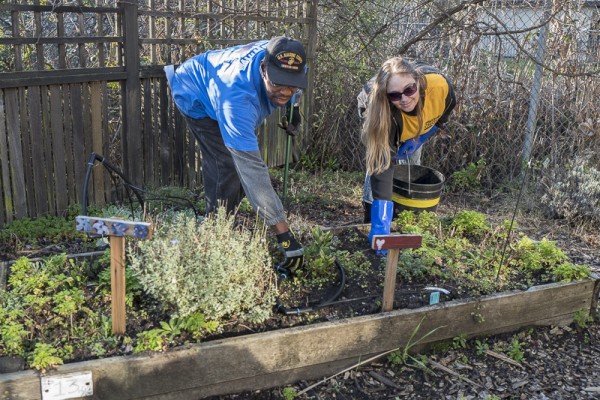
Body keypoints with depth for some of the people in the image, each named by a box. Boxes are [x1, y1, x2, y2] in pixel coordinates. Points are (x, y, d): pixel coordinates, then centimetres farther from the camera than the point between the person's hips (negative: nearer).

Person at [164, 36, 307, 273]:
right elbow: (252, 170, -50)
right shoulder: (237, 96, -48)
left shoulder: (284, 61, -29)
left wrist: (292, 107, -9)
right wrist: (283, 232, -51)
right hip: (196, 98, -7)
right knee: (229, 166, -22)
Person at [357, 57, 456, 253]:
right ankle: (371, 220, -5)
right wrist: (381, 225, -55)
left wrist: (419, 139, -16)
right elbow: (382, 168, -50)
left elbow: (445, 112, -12)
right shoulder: (385, 113, -47)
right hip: (376, 112, -3)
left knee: (412, 163, 3)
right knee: (378, 162, -19)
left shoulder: (440, 85, -40)